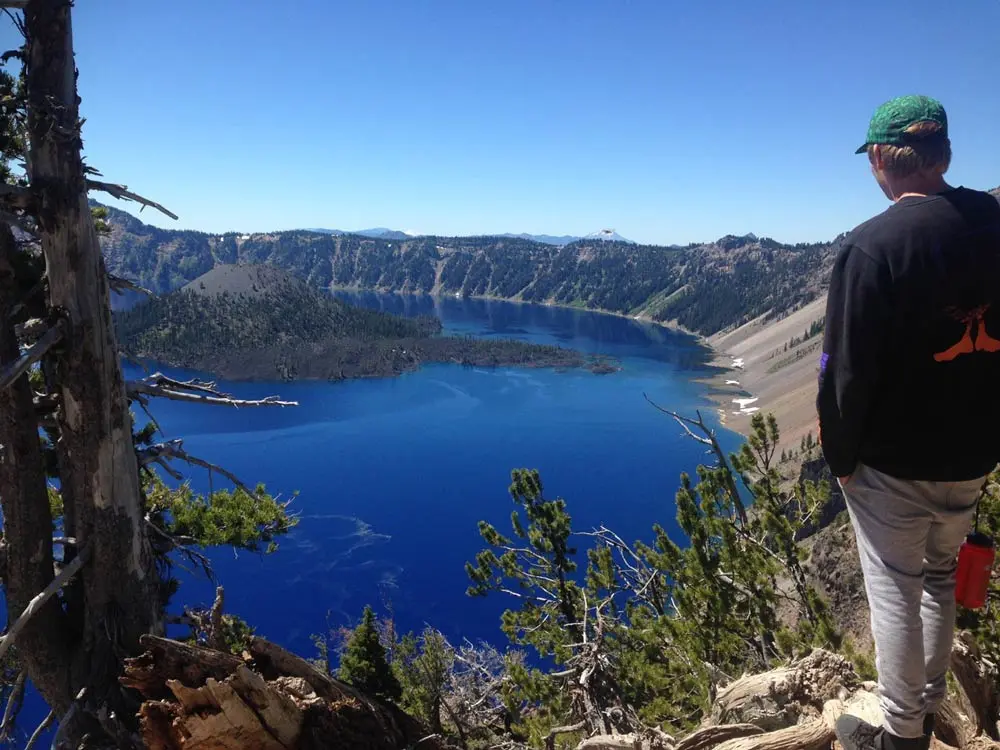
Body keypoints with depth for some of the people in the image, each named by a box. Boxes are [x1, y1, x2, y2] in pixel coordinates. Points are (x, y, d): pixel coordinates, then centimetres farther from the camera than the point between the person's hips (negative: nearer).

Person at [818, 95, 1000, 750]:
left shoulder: (874, 245, -20)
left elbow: (847, 369, -19)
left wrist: (840, 454, -6)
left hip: (893, 461, -6)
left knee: (895, 592, 8)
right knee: (941, 579, 22)